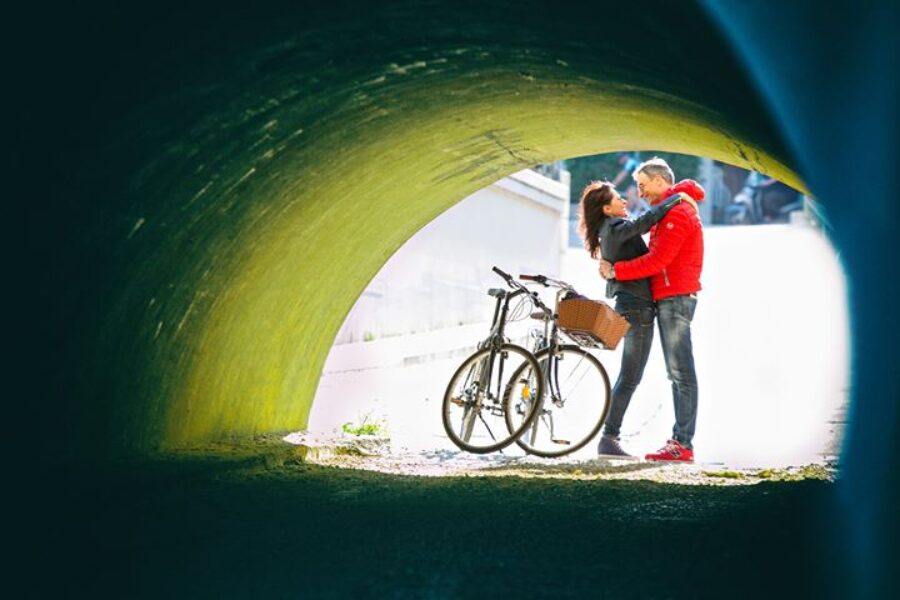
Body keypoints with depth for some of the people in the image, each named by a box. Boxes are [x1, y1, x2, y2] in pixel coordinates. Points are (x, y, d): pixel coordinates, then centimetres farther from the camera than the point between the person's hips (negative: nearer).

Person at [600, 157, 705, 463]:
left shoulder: (678, 213, -12)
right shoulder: (667, 210, 21)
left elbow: (657, 260, -19)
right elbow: (658, 256, 20)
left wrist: (616, 271, -14)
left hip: (676, 297, -11)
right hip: (668, 299, 11)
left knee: (681, 372, -11)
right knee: (677, 373, 9)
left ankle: (683, 444, -13)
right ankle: (679, 439, 10)